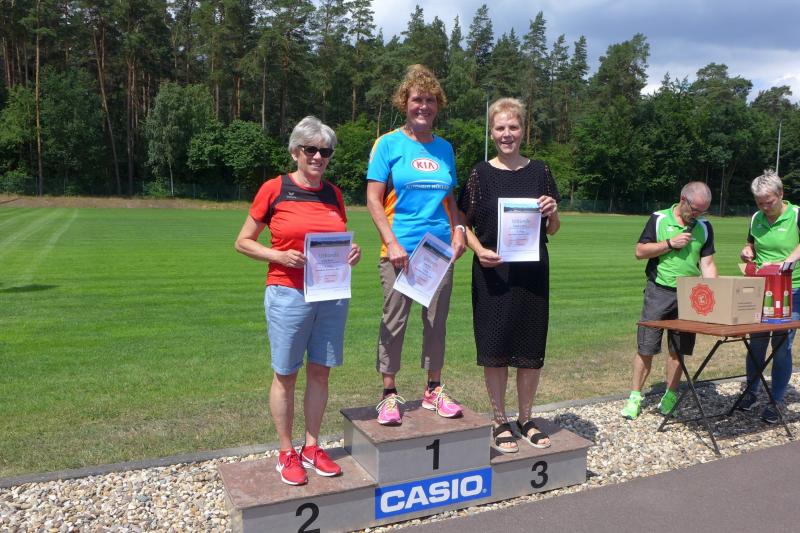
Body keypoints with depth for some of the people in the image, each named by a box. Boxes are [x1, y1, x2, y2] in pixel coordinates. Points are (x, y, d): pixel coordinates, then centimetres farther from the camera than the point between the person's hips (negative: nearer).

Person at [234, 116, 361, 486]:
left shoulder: (333, 193, 9)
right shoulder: (274, 189, -4)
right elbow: (243, 242, 0)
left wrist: (352, 253, -3)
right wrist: (279, 256, -17)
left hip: (333, 296, 5)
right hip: (288, 295, -4)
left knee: (320, 372, 11)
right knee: (285, 375, 7)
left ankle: (312, 448, 26)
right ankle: (286, 454, 22)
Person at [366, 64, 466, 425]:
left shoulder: (444, 148, 11)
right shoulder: (389, 144, -2)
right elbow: (373, 199, -6)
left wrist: (458, 230, 0)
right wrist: (392, 243, -15)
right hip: (400, 252, -4)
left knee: (437, 321, 11)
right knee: (394, 322, 2)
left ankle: (433, 389, 26)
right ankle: (389, 395, 15)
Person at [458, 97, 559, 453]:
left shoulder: (539, 172, 6)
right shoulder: (481, 174, 1)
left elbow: (552, 230, 11)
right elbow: (464, 224, 3)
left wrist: (552, 213, -10)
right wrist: (479, 250, -15)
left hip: (532, 272, 2)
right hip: (492, 272, -2)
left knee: (532, 349, 8)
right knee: (495, 348, 3)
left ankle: (525, 419, 27)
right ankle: (499, 422, 20)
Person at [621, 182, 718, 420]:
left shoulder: (705, 227, 7)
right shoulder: (659, 219, -2)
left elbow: (707, 264, 5)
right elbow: (640, 251, -4)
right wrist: (670, 243, -14)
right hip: (659, 291, -3)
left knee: (678, 350, 8)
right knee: (646, 347, -1)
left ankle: (670, 396, 20)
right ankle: (635, 396, 10)